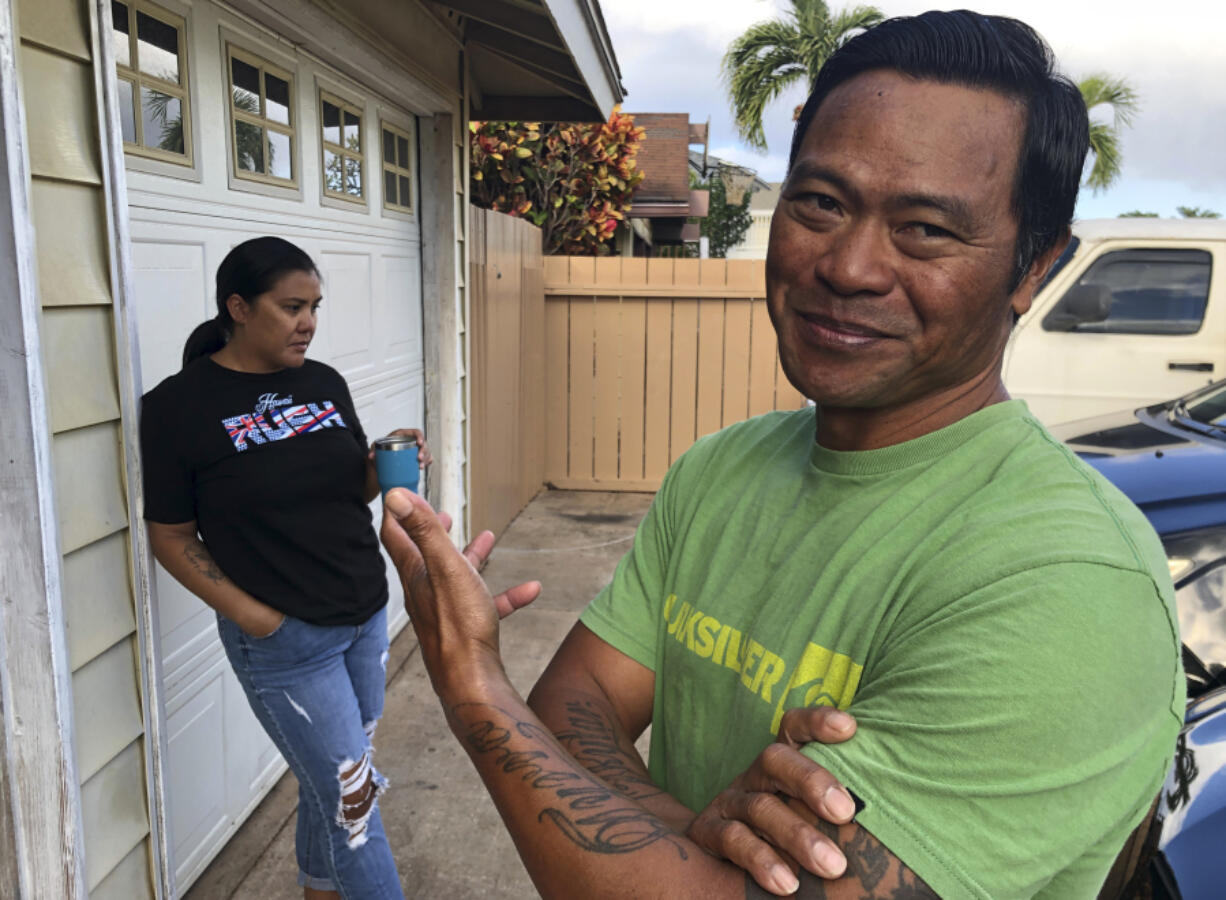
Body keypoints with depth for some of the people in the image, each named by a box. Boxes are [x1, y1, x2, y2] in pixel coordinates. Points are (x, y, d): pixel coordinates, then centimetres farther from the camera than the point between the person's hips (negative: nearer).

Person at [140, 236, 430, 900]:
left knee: (330, 787, 18)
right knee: (353, 801, 3)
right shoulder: (179, 406, -11)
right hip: (283, 641, -5)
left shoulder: (325, 384, 4)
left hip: (367, 618, 5)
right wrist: (252, 616, -15)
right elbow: (171, 537, -6)